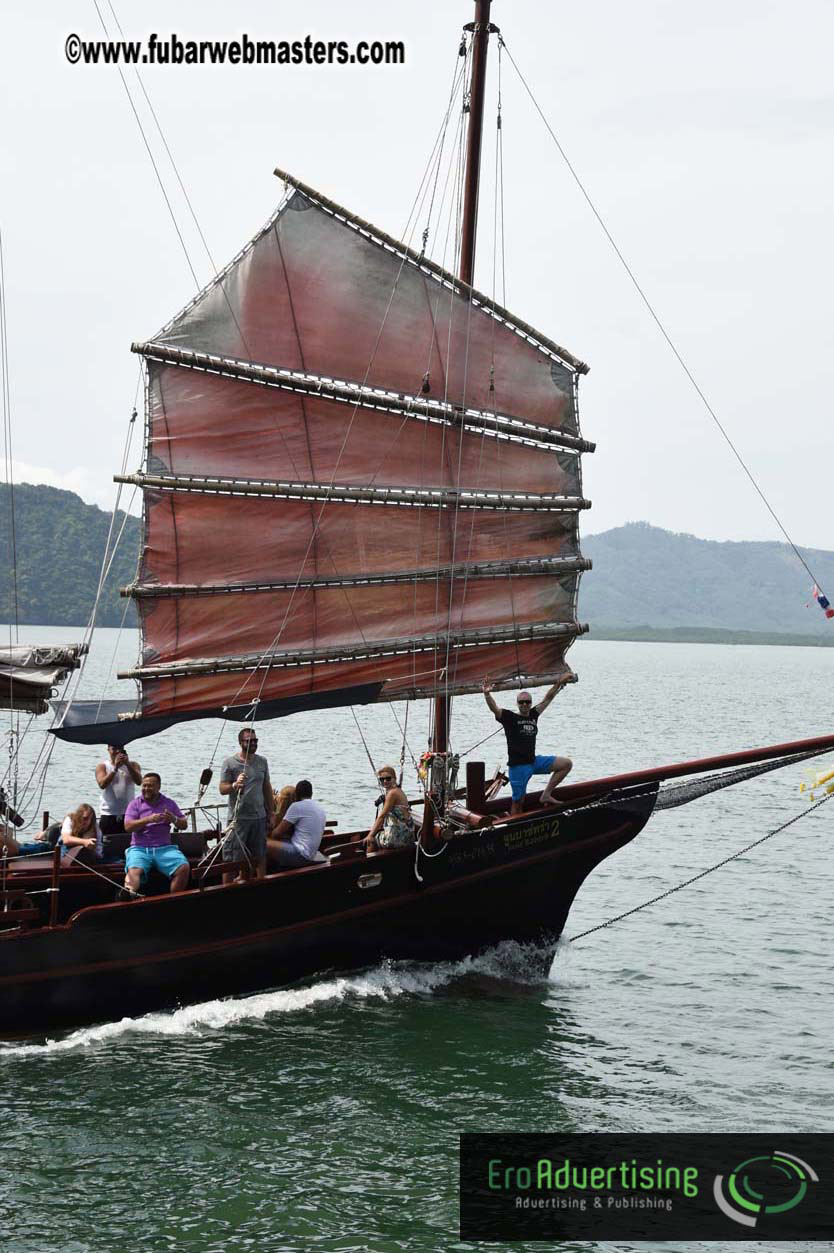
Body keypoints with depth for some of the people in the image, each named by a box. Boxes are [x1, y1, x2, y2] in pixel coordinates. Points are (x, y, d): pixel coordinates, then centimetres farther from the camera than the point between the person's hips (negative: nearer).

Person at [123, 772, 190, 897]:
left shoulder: (169, 803, 16)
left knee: (183, 868, -25)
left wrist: (174, 820, -9)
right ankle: (129, 895, -58)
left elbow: (184, 825, 14)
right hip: (140, 848, -2)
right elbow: (128, 826, -3)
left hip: (165, 848, 2)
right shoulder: (136, 803, 11)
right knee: (134, 870, -33)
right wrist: (149, 819, -16)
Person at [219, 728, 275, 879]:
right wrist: (234, 785, -28)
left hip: (259, 817, 4)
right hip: (238, 818, -4)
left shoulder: (262, 762, 11)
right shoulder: (230, 762, -3)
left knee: (260, 856, 10)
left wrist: (271, 813, 13)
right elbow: (222, 789, -7)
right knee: (231, 860, -4)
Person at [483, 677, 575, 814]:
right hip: (517, 766, -6)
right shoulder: (510, 717, -6)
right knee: (518, 802, -3)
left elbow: (547, 698, 18)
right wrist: (487, 694, -40)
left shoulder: (533, 715, 10)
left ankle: (546, 795, 4)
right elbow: (494, 708, -22)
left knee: (566, 763, 1)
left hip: (534, 762, 6)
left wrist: (559, 683, 16)